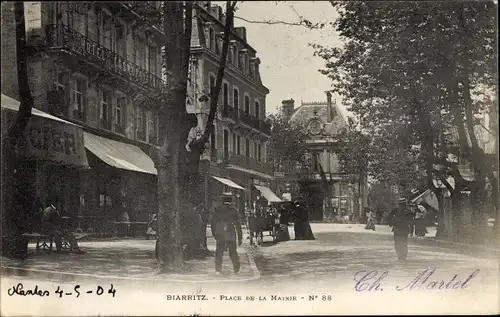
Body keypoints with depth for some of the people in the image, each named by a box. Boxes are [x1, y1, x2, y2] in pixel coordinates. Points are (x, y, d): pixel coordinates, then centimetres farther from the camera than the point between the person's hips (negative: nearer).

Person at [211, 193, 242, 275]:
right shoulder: (233, 210, -2)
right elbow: (237, 225, -3)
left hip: (219, 235, 1)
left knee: (219, 252, 5)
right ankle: (236, 269, 18)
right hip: (231, 234, -1)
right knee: (233, 252, 11)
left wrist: (214, 234, 18)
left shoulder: (217, 210, 3)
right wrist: (240, 238, 1)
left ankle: (218, 270, -4)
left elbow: (212, 223, 7)